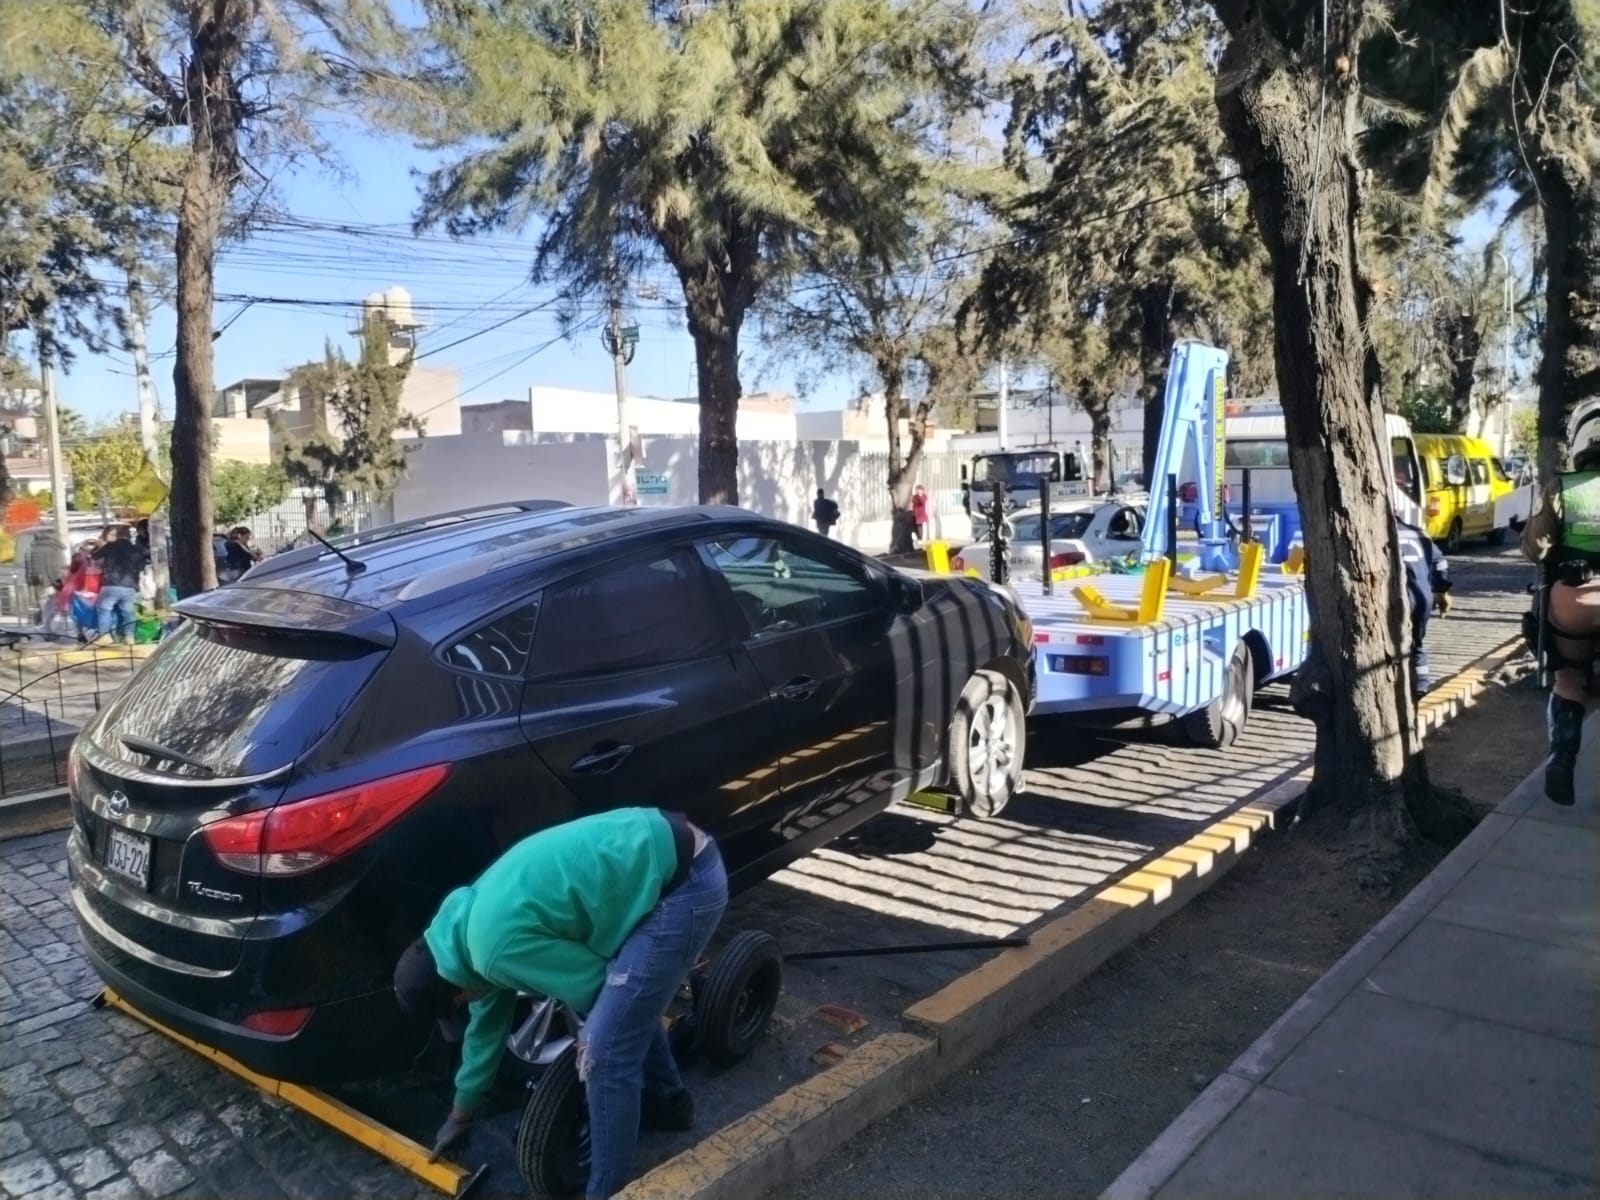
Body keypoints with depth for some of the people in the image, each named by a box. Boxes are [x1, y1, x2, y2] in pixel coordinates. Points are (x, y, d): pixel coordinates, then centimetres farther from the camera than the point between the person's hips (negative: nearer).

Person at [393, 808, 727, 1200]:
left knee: (605, 1052, -2)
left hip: (683, 884, -10)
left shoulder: (495, 949, -13)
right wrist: (462, 1110, 41)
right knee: (631, 1002, 30)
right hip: (665, 850, 10)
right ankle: (668, 1102, 52)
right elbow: (487, 1021, 30)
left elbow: (590, 983, -3)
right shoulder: (474, 915, 16)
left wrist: (590, 1035, 20)